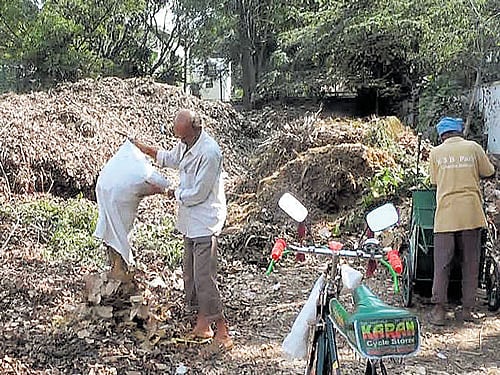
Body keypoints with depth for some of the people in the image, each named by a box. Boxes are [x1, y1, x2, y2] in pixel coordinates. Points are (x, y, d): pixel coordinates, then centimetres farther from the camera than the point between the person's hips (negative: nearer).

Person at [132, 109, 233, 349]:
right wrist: (144, 149, 26)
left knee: (204, 277, -10)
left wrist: (175, 194, -4)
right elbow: (171, 159, 30)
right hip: (190, 221, 10)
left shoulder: (209, 152, -23)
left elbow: (198, 194, -21)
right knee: (190, 273, 14)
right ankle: (202, 323, 25)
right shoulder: (185, 143, 5)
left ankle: (221, 329, 0)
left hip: (205, 223, -10)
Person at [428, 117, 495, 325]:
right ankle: (467, 309, 13)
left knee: (442, 263, 4)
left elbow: (435, 182, 10)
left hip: (445, 215, 0)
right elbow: (488, 172, 13)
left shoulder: (436, 153, 5)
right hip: (471, 213, 0)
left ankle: (439, 310, 3)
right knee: (470, 263, 9)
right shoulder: (473, 148, 4)